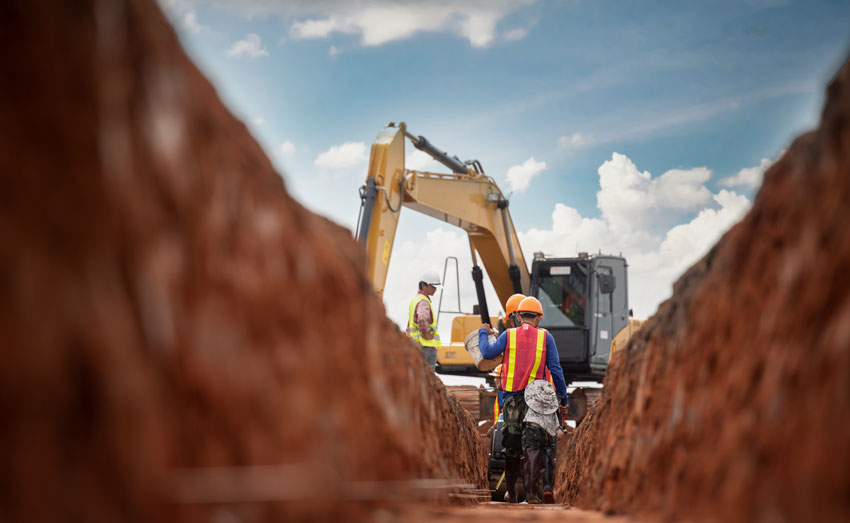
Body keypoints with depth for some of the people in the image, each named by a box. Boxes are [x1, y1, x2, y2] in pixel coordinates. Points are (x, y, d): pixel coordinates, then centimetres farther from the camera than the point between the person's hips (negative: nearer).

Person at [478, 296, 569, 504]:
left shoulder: (509, 335, 2)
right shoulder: (545, 337, 2)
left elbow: (488, 353, -6)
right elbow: (555, 369, 0)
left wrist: (483, 333, 13)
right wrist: (564, 398, 6)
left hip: (512, 398, 1)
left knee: (512, 445, 12)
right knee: (534, 444, -3)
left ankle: (511, 493, 21)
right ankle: (531, 491, -17)